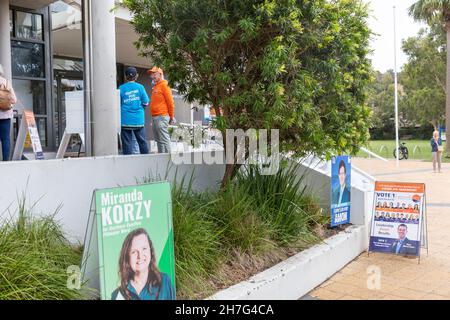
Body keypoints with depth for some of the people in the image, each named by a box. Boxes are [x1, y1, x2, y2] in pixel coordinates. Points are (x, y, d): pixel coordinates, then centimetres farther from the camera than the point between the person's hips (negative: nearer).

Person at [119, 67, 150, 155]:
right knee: (142, 141, 10)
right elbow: (146, 102, 2)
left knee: (127, 143, 3)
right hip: (139, 120, 1)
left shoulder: (121, 88, -2)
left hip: (125, 120, -1)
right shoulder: (140, 87, 0)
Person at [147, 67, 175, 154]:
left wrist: (171, 117, -9)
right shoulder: (155, 86, 20)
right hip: (154, 117, 9)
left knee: (164, 139, -9)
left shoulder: (164, 85, -5)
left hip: (161, 117, -9)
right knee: (158, 139, 11)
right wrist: (152, 118, 17)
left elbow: (170, 101, -9)